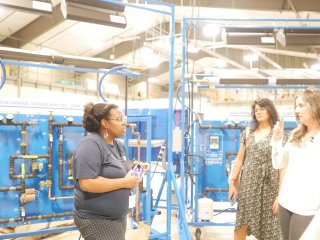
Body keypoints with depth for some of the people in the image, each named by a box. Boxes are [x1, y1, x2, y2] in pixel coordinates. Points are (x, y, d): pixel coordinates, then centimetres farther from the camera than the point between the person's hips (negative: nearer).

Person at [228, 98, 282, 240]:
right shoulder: (247, 132, 8)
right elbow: (239, 159, 11)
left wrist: (280, 195, -12)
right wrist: (232, 181, 4)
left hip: (268, 185, -3)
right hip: (247, 183, 3)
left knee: (267, 228, 5)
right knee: (241, 224, 8)